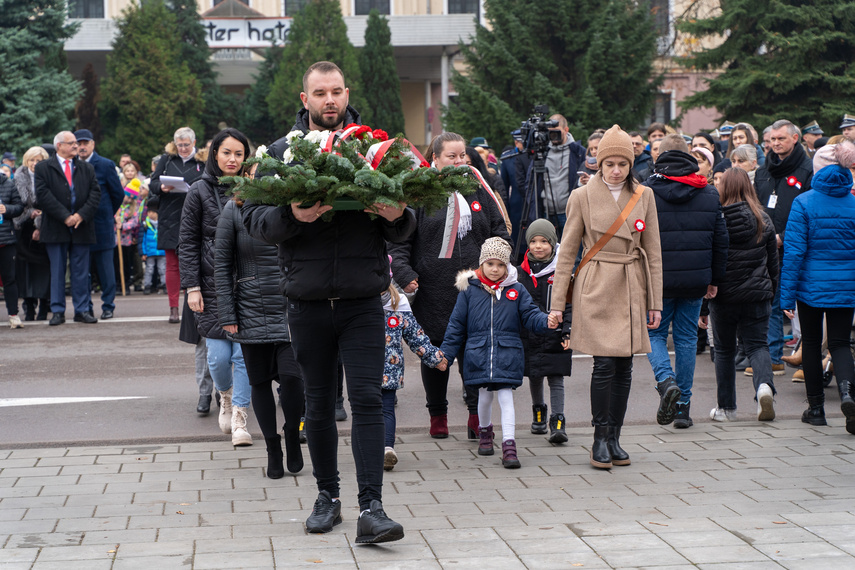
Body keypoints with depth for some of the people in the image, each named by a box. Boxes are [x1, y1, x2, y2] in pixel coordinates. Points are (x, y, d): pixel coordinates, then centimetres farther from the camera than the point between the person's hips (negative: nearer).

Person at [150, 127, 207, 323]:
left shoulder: (203, 160, 5)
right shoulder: (167, 158, 10)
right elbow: (152, 183, 9)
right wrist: (162, 188, -12)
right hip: (170, 219, 2)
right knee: (172, 264, 3)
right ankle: (173, 308, 7)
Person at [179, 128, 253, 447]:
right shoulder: (199, 191, 2)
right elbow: (187, 242, 2)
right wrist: (191, 286, -5)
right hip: (212, 285, -1)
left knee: (244, 353, -5)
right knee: (219, 354, -3)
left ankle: (239, 419, 6)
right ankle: (225, 396, 29)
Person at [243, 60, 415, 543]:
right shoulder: (282, 152, 5)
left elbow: (404, 231, 9)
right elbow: (254, 219, 0)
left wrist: (398, 217, -14)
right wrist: (291, 216, -19)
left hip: (363, 300, -1)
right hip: (308, 302, 1)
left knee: (368, 400, -7)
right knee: (319, 405, 11)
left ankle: (372, 508, -7)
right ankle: (328, 497, 25)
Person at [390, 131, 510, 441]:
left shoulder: (479, 192, 11)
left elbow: (500, 234, 16)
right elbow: (399, 241, -2)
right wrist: (404, 274, -14)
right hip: (432, 291, -2)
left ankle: (477, 415, 7)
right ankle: (437, 415, 22)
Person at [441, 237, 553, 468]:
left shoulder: (516, 291, 4)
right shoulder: (469, 290, 3)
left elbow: (530, 316, 2)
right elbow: (456, 326, 7)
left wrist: (546, 321, -20)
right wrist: (445, 354, 5)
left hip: (507, 354, -1)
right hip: (478, 354, 1)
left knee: (506, 396, -8)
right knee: (484, 395, 13)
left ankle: (509, 445, -10)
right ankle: (484, 431, 40)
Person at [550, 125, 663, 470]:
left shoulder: (644, 196, 6)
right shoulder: (583, 197, -2)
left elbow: (653, 253, 9)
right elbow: (567, 252, 1)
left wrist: (655, 302, 6)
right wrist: (557, 303, -1)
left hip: (632, 290, 3)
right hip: (596, 289, -3)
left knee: (624, 366, 5)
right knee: (605, 364, -10)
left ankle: (614, 438, 17)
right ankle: (600, 439, 3)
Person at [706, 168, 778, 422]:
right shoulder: (763, 220, 1)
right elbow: (773, 262, 8)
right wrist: (770, 294, 20)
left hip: (724, 296, -2)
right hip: (757, 295, 2)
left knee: (724, 349, 12)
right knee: (758, 344, 8)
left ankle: (726, 407, 16)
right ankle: (764, 385, -21)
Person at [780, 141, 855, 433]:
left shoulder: (804, 202, -9)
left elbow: (794, 250, -10)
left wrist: (786, 296, -7)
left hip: (811, 285, -2)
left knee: (811, 342, 14)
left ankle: (816, 407, 19)